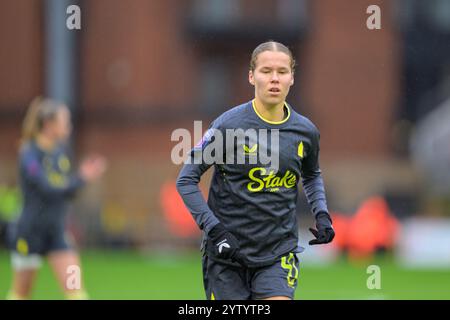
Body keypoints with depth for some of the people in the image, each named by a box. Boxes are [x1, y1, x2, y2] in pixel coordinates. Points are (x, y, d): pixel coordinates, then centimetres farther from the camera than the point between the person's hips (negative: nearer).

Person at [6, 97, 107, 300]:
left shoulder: (61, 150, 6)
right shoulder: (29, 153, -14)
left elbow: (66, 191, 10)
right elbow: (47, 188, -23)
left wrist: (83, 174, -7)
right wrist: (82, 178, -20)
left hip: (56, 231, 6)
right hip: (30, 231, -5)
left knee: (75, 289, -6)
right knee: (20, 294, 7)